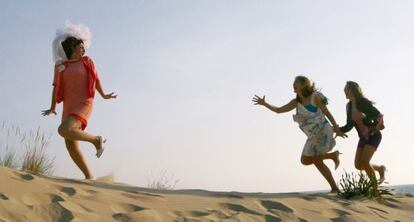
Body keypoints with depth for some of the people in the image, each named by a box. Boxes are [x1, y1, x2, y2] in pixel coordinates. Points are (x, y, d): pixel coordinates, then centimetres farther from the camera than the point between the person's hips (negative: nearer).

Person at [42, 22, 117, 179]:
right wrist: (53, 108, -2)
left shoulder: (87, 61, 5)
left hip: (84, 105, -4)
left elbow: (95, 79, 17)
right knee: (71, 147, -3)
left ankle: (96, 140, -8)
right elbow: (56, 87, 6)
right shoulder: (59, 65, 10)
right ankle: (89, 176, 10)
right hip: (69, 108, 4)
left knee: (63, 131, -28)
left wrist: (103, 95, 24)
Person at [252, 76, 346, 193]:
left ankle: (334, 187, 0)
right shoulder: (296, 101, 7)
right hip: (313, 135, 7)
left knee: (316, 160, -12)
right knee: (305, 161, 5)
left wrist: (337, 129, -12)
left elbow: (327, 113, -10)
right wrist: (264, 104, -5)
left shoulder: (315, 96, -11)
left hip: (323, 131, -7)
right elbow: (279, 110, 7)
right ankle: (333, 155, 17)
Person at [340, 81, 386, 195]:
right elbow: (349, 125, 7)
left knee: (364, 162, -21)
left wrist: (374, 129, -23)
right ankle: (380, 168, 25)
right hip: (363, 138, 7)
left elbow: (378, 115, -16)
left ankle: (375, 189, -6)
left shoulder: (364, 103, -17)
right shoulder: (349, 106, 3)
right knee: (358, 165, -2)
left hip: (374, 136, -7)